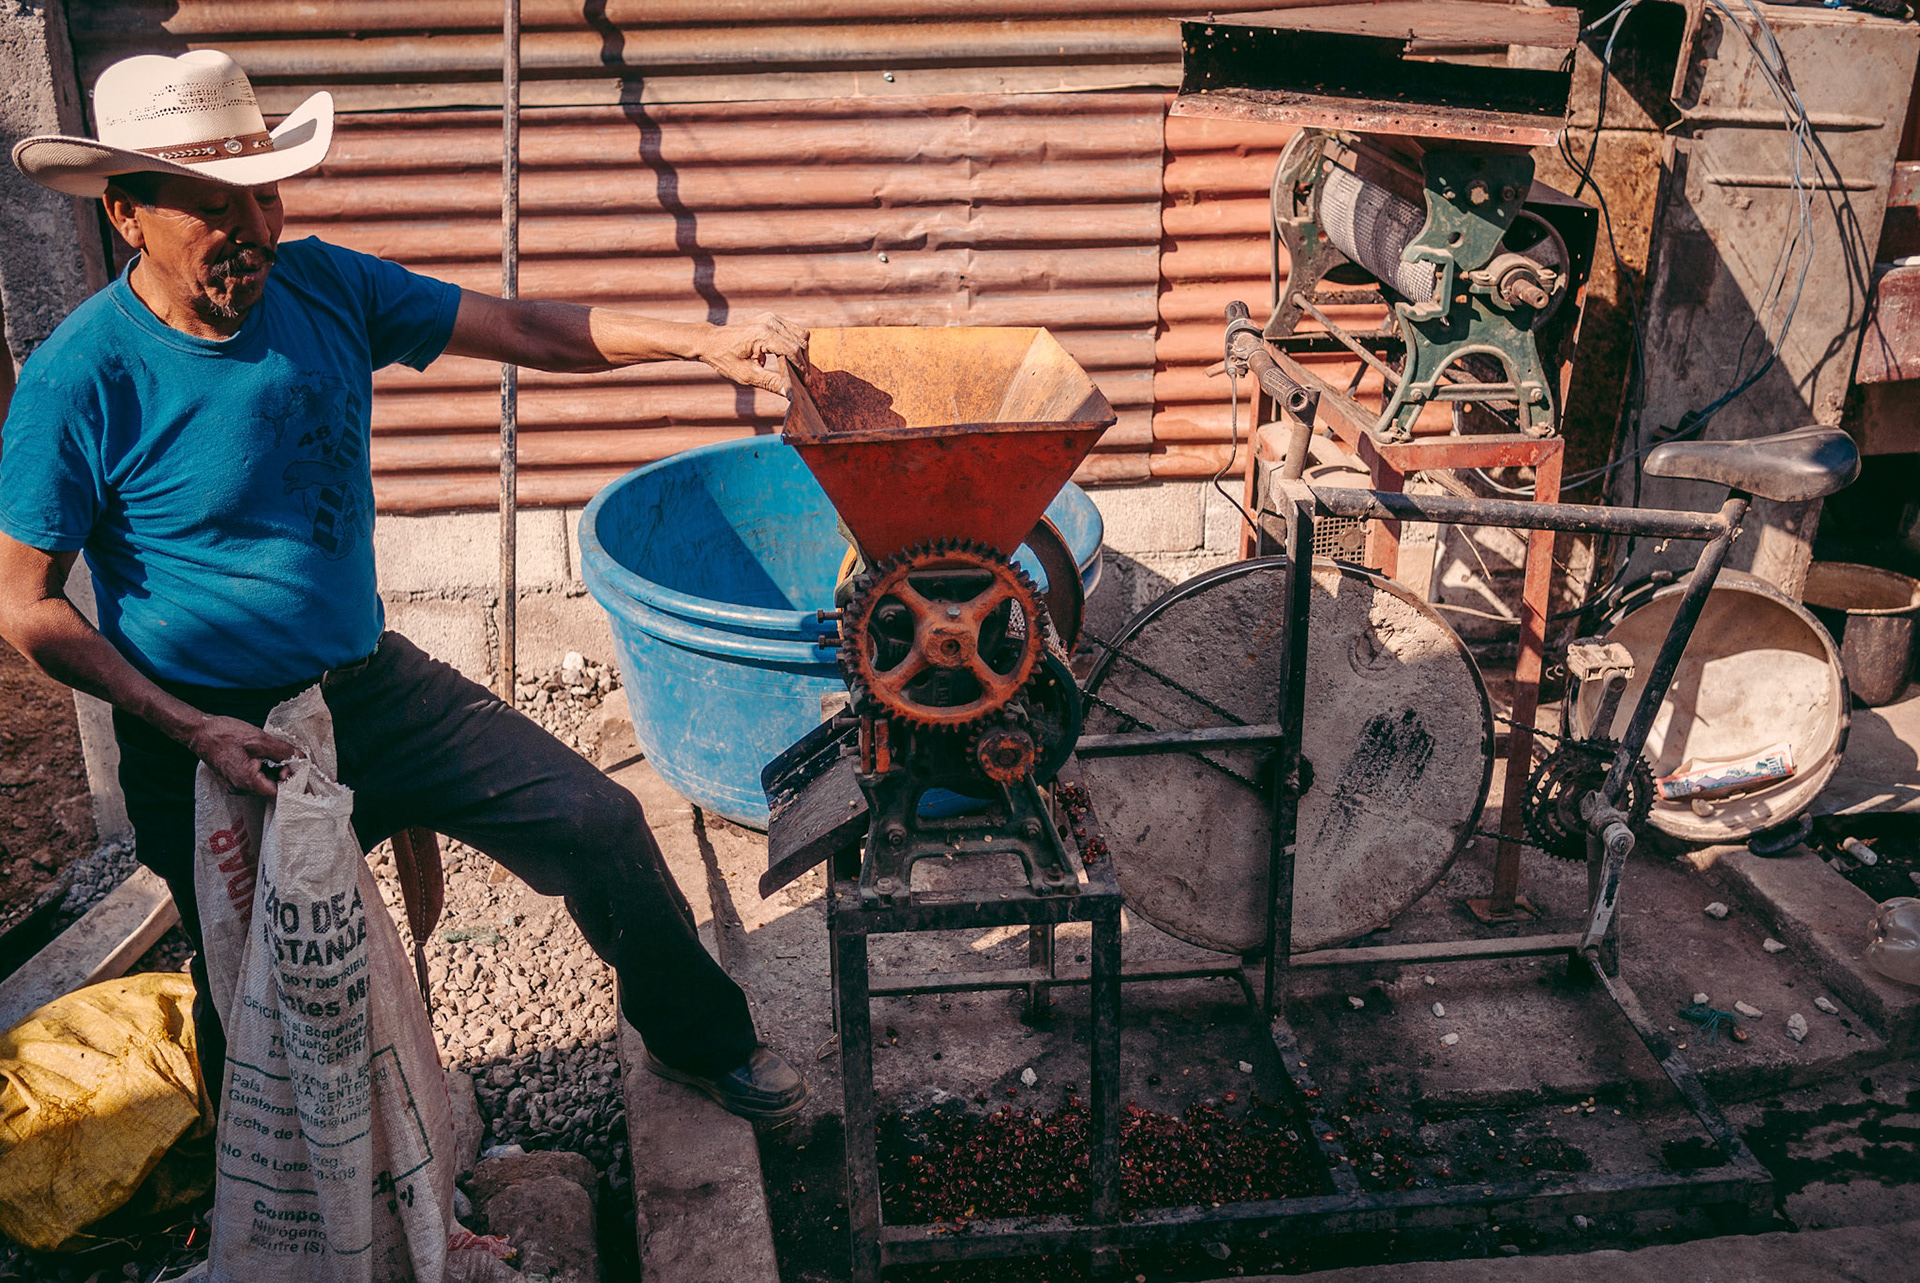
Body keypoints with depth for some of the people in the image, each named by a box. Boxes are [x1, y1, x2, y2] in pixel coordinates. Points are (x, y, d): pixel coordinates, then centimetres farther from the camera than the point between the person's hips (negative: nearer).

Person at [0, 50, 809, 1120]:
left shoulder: (322, 287, -5)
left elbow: (522, 328, -3)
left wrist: (701, 342, -16)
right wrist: (189, 730, -21)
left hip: (372, 682, 4)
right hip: (212, 732, -4)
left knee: (597, 821, 0)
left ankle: (700, 1039, 26)